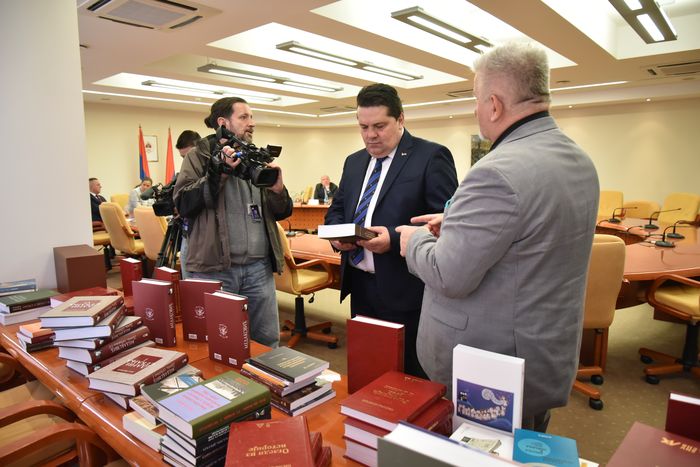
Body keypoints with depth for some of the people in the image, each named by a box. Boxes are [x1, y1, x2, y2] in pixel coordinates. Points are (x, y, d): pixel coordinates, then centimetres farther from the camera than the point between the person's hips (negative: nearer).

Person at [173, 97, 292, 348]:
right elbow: (183, 204, -10)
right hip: (213, 268, -3)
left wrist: (278, 189, -7)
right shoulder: (199, 157, 3)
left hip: (259, 268, 4)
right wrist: (220, 172, -16)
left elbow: (281, 213, 13)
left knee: (268, 342, 12)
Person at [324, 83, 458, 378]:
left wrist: (394, 239, -25)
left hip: (404, 290, -6)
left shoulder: (431, 157, -8)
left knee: (408, 376, 8)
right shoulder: (354, 162, 14)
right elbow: (336, 210, 20)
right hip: (359, 287, 7)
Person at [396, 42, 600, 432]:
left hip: (492, 372, -8)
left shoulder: (498, 173, -28)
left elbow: (448, 277, -26)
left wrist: (416, 240, -6)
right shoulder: (581, 162, 3)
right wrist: (458, 225, 11)